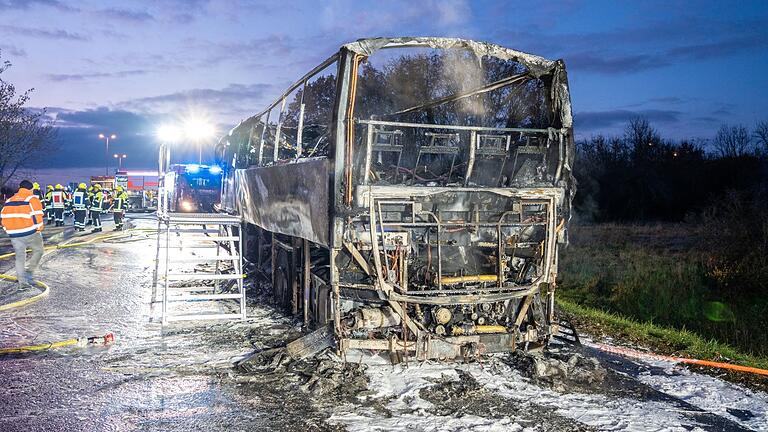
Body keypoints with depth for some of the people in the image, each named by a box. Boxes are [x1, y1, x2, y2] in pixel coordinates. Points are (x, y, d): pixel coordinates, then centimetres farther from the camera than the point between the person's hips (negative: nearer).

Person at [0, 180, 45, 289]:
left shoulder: (9, 200, 14)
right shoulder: (32, 199, -4)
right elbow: (37, 215, -12)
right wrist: (39, 228, 0)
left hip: (14, 234, 5)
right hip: (30, 233, -5)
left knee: (20, 257, 12)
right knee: (38, 251, 15)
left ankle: (22, 282, 12)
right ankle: (28, 272, 0)